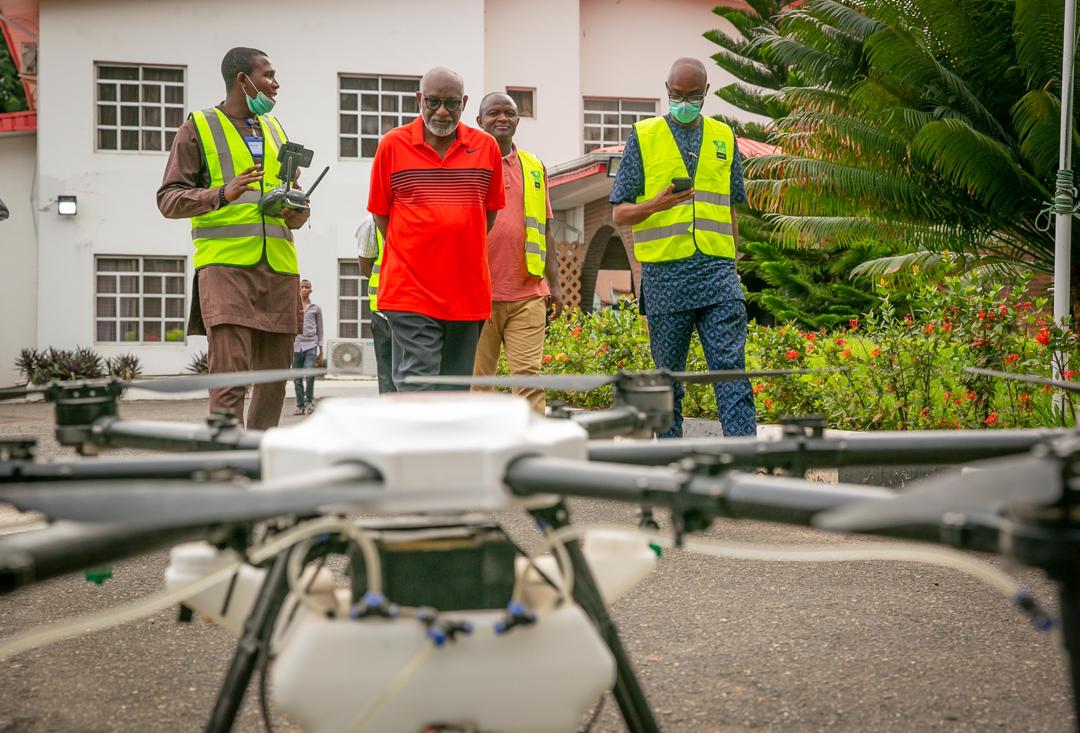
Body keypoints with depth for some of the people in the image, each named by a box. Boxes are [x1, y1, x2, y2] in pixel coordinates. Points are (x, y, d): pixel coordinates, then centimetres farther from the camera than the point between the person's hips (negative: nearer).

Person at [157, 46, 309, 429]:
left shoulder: (275, 130, 22)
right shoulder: (198, 129, 5)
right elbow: (168, 199, -2)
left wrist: (299, 214, 4)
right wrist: (222, 194, -19)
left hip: (279, 267, 6)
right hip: (225, 265, -6)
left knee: (273, 382, 7)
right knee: (229, 378, -15)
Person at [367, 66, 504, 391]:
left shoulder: (487, 147, 7)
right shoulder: (393, 144, 2)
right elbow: (380, 212, 9)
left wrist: (462, 252, 12)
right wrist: (411, 255, 6)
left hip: (468, 289, 3)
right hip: (410, 290, -3)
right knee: (417, 383, -11)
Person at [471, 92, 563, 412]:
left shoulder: (535, 168, 15)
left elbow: (545, 231, 18)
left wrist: (554, 284, 12)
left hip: (528, 292, 2)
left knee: (529, 374, -6)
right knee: (478, 377, 2)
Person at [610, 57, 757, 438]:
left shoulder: (724, 138, 15)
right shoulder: (643, 137, 6)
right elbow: (619, 213, 4)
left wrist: (729, 262, 14)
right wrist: (655, 205, -16)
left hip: (717, 269, 2)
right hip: (664, 274, -1)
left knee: (731, 370, -7)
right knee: (668, 375, 5)